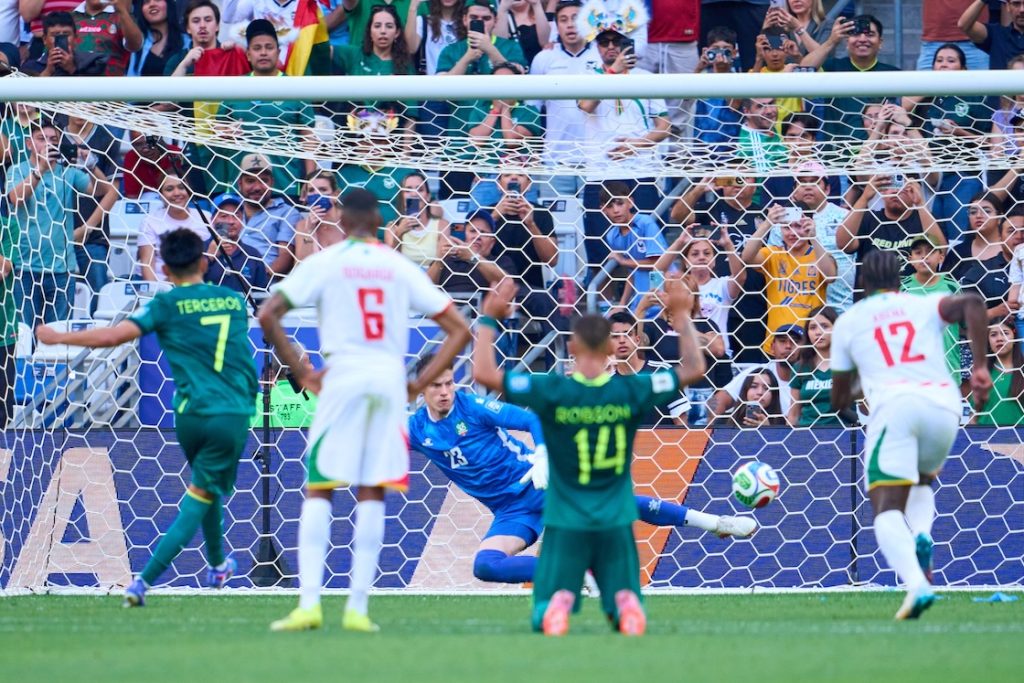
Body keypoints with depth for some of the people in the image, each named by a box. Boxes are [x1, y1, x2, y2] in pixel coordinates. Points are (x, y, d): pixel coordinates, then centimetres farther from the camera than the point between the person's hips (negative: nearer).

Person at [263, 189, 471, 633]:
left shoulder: (324, 263, 2)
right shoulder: (400, 267, 11)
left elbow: (268, 315, -7)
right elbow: (458, 330, 11)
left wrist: (300, 372, 0)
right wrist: (420, 383, 10)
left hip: (343, 378, -2)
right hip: (391, 379, 2)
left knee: (318, 489, 3)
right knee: (373, 494, 7)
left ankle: (309, 602, -9)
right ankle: (358, 608, 3)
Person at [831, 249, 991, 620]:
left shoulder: (848, 321, 20)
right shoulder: (926, 305, 21)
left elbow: (839, 401, 23)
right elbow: (972, 304, -2)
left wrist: (850, 390, 47)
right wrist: (980, 367, -3)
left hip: (893, 406, -3)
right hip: (944, 404, 3)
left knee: (887, 509, -8)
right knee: (921, 481, 30)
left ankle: (916, 584, -37)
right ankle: (921, 536, -4)